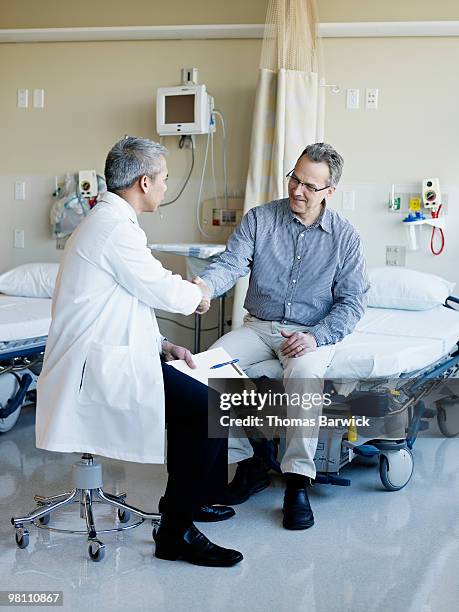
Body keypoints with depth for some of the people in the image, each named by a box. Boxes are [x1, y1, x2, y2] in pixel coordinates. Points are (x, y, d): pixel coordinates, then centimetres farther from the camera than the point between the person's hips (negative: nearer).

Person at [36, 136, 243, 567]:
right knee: (209, 409, -18)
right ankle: (175, 532, -9)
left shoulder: (109, 221, 17)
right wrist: (197, 296, 8)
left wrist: (162, 345, 12)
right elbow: (161, 289, -13)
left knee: (200, 394, 15)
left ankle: (188, 498, 27)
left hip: (106, 356, 11)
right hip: (98, 368, -11)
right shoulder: (115, 227, -17)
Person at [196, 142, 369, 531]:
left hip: (314, 332, -2)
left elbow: (352, 302, -1)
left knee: (304, 373, -36)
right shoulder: (259, 219, 2)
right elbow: (231, 263, -12)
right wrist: (205, 285, -36)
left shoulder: (345, 237, -1)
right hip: (259, 326, 3)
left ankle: (298, 481, -27)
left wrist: (316, 337, -17)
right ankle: (247, 464, -10)